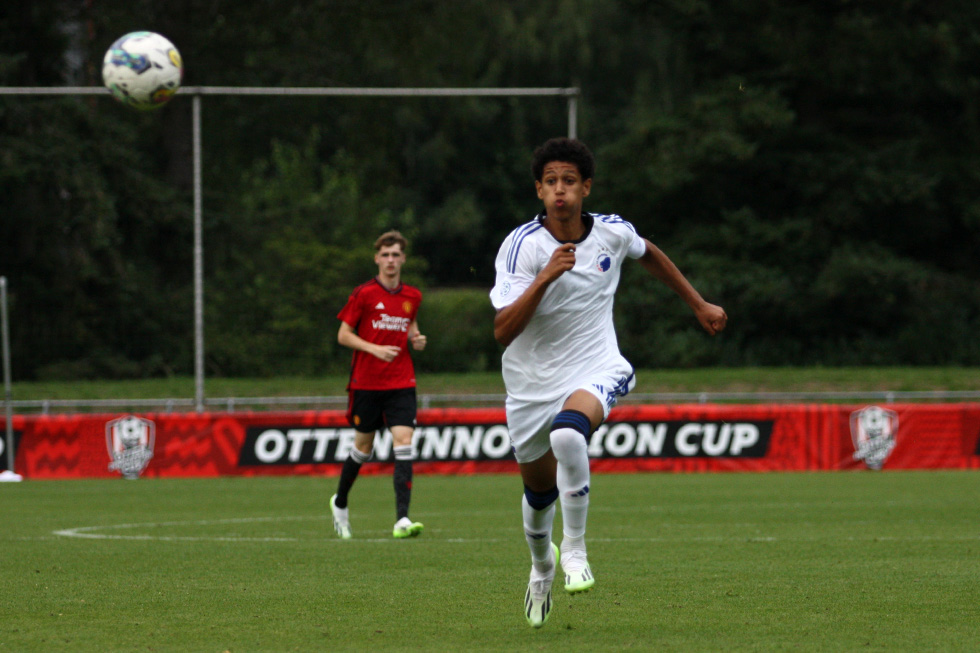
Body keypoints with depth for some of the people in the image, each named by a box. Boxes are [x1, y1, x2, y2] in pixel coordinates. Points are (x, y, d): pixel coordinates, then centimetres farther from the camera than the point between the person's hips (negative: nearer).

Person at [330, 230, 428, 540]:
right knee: (363, 447, 8)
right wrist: (375, 349, -17)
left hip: (401, 383, 2)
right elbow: (343, 335, -3)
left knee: (403, 444, -13)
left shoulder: (412, 296, 8)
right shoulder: (363, 294, -4)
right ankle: (340, 502, 35)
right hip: (366, 383, -2)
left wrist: (416, 339, 3)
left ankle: (402, 520, -19)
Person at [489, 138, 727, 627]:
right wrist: (545, 278, -35)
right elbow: (502, 331, -25)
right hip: (532, 380, 1)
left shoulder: (612, 233, -6)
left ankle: (574, 549, -20)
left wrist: (699, 305, 25)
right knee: (539, 487, 14)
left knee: (568, 433, -35)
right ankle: (542, 564, 48)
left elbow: (649, 256, 21)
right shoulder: (522, 245, -16)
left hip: (595, 370, -1)